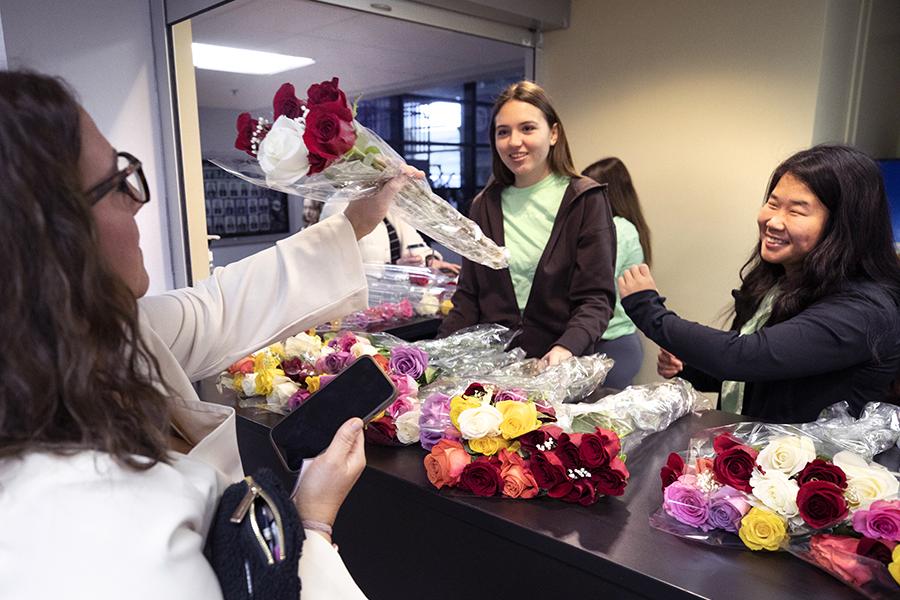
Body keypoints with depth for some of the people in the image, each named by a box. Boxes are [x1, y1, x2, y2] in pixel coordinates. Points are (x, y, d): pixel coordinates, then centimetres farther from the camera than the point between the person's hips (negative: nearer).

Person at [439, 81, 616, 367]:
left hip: (559, 367, -3)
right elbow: (468, 295, 11)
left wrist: (566, 348, -23)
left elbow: (596, 298, -5)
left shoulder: (585, 200, -2)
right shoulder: (485, 205, 9)